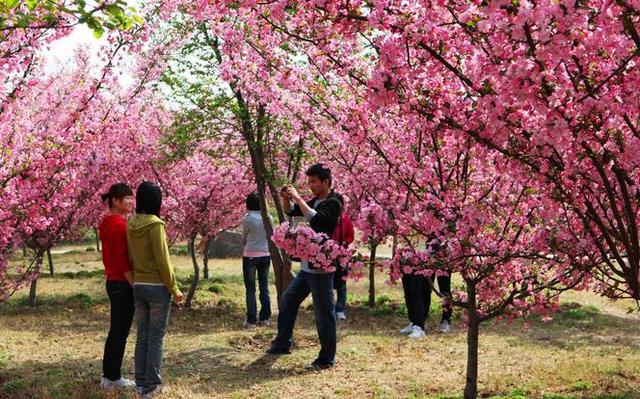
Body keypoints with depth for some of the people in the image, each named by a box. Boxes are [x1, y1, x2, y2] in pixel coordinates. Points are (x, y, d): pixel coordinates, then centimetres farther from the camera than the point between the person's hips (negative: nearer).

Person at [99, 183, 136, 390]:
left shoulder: (107, 223, 12)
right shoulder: (119, 224, -17)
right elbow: (123, 260, -20)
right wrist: (135, 286, -16)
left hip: (112, 282, 10)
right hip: (123, 284, -10)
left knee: (115, 331, 16)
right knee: (121, 332, 0)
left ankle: (108, 375, 22)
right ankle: (113, 378, 7)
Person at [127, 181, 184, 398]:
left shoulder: (131, 224, 5)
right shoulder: (155, 225, -15)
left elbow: (131, 258, 11)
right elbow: (162, 260, -16)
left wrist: (136, 281, 18)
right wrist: (174, 288, -8)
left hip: (138, 286, 7)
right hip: (157, 287, -6)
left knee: (142, 337, 12)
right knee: (156, 338, 1)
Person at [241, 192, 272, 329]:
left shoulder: (247, 219, -11)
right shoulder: (268, 218, 0)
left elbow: (244, 239, 2)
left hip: (250, 256, -4)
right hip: (265, 255, 4)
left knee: (250, 289, 1)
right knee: (264, 288, 12)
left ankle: (251, 321, 0)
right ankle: (265, 318, 14)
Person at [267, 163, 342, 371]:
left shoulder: (333, 203, -14)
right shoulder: (315, 201, 12)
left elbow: (316, 219, -31)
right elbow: (292, 211, 22)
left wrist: (298, 198, -25)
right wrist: (286, 198, 2)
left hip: (321, 268, -10)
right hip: (307, 266, 10)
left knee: (323, 312, -4)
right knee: (287, 300, 20)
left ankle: (327, 359, 4)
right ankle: (283, 343, 33)